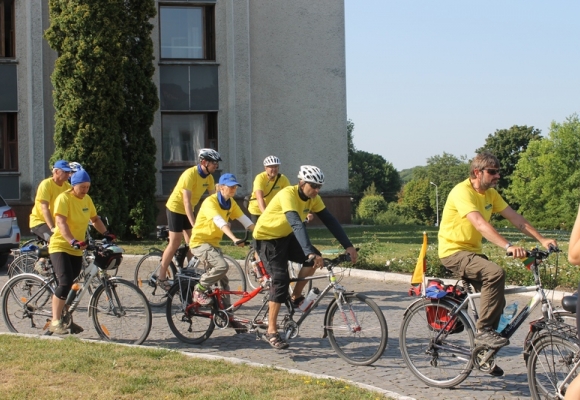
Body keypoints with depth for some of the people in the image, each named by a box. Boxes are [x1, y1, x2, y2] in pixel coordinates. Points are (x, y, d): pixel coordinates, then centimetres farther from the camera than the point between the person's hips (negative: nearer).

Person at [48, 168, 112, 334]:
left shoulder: (87, 199, 7)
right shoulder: (64, 198, -15)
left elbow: (95, 219, 18)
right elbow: (61, 223, -28)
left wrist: (106, 233, 2)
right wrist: (73, 241, -42)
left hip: (77, 250, 7)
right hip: (60, 247, -7)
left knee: (71, 285, 11)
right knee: (65, 282, -20)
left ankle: (65, 319, 26)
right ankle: (55, 322, -15)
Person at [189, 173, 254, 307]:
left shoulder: (231, 203, 3)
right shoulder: (210, 202, -21)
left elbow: (245, 220, -3)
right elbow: (219, 221, -35)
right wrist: (234, 239, -47)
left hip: (213, 243, 8)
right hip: (200, 242, -8)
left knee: (223, 279, 5)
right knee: (222, 266, -26)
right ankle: (199, 290, -9)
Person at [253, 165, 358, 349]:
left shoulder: (313, 198, -8)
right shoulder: (288, 195, -31)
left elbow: (330, 221, -11)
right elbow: (297, 224, -44)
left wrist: (348, 246, -21)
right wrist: (310, 252, -55)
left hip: (286, 236, 7)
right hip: (267, 237, -7)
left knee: (313, 259, -15)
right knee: (281, 280, -18)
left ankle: (296, 296, 6)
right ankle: (271, 332, -10)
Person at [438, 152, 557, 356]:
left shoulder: (490, 193, 6)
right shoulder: (462, 191, -21)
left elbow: (515, 218, 2)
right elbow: (479, 224, -34)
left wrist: (541, 239, -9)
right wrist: (508, 246, -44)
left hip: (473, 251, 9)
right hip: (454, 251, -9)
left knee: (497, 300, 4)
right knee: (496, 273, -30)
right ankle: (483, 331, -23)